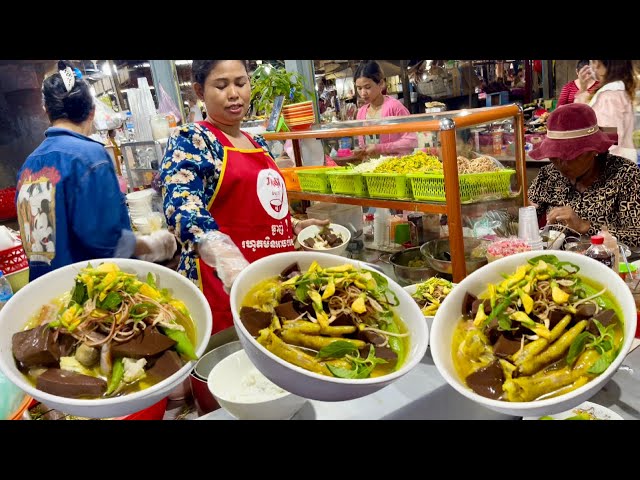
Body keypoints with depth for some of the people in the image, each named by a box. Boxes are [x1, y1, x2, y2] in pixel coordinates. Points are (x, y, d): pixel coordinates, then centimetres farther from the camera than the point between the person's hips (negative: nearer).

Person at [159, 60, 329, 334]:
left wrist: (294, 227, 11)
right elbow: (181, 205, -26)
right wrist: (224, 254, -42)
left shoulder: (259, 144, 14)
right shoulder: (189, 139, -7)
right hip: (226, 284, -7)